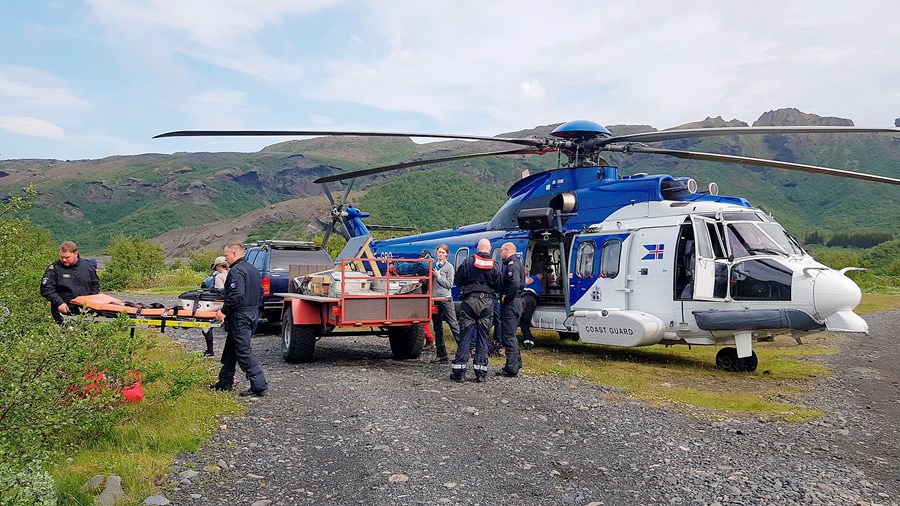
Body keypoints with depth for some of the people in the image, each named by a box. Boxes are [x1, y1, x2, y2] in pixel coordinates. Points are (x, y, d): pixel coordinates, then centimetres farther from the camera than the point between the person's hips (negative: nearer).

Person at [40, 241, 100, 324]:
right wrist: (59, 303, -16)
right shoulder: (54, 268, -3)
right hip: (64, 311, -3)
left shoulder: (88, 266, 7)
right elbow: (45, 289, -6)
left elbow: (95, 284, 18)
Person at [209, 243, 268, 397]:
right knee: (231, 349, 19)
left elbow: (236, 295, -26)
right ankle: (225, 382, 28)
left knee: (243, 352, -7)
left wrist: (224, 311, -16)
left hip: (240, 317, -10)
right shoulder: (253, 270, 16)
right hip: (253, 314, 10)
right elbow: (261, 293, 20)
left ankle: (259, 386, -7)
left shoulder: (236, 271, -15)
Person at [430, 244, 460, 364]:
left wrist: (438, 276, -11)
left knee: (453, 324, -9)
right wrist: (430, 275, -1)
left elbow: (449, 284, -6)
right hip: (434, 299, 5)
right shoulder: (433, 265, 13)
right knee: (437, 328, 8)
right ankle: (441, 354, 14)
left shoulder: (449, 267, 0)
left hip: (446, 298, -5)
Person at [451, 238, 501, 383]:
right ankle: (481, 373, 7)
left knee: (465, 337, 2)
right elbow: (499, 287, 5)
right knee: (482, 338, 7)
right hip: (487, 303, 1)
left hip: (469, 301, -1)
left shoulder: (468, 262, -2)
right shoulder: (495, 266, 2)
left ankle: (459, 372, 2)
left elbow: (457, 281, 1)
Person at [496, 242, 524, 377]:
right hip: (516, 303, 11)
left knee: (508, 337, -6)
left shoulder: (512, 265, -15)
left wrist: (506, 298, -20)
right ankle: (516, 363, 29)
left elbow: (515, 284, -30)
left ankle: (511, 369, -3)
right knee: (511, 335, 20)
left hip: (510, 304, -11)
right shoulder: (517, 263, 18)